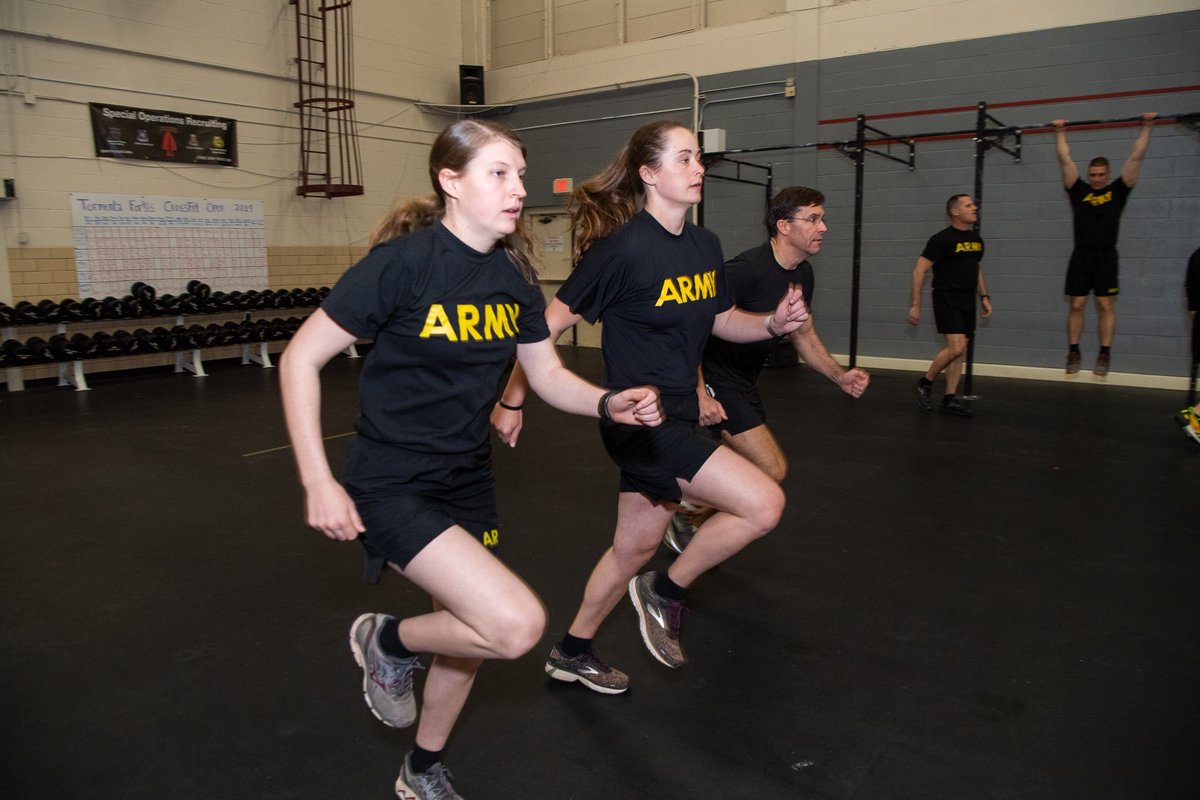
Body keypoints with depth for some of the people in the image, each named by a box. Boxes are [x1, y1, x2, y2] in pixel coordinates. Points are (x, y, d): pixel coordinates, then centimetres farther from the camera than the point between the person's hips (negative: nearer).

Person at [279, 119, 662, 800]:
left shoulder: (515, 276, 0)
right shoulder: (404, 261, -19)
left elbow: (550, 376, 7)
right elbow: (301, 360, -14)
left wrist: (609, 404, -13)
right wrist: (318, 482, -18)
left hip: (468, 481, 7)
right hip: (392, 485, -7)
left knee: (473, 641, 18)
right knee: (519, 623, -21)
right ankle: (390, 642, 11)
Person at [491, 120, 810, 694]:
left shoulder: (705, 246, 6)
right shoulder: (621, 248, -18)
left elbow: (723, 321, 18)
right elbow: (549, 325, -13)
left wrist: (773, 323, -2)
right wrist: (511, 401, -9)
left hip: (678, 416, 8)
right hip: (637, 418, -8)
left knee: (635, 547, 18)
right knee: (763, 504, -14)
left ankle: (571, 652, 39)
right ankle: (665, 591, 9)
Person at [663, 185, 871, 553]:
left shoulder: (802, 274, 3)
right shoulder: (745, 270, -25)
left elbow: (804, 336, 16)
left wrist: (840, 376, 3)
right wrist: (700, 394, -28)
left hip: (745, 382, 10)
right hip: (713, 380, -10)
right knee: (772, 470, -14)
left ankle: (685, 523, 39)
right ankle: (684, 520, 4)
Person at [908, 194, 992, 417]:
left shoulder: (977, 239, 11)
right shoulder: (942, 239, -11)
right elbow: (919, 271, -12)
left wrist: (984, 296, 16)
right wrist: (915, 305, -15)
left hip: (967, 300, 7)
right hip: (947, 298, -7)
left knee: (960, 351, 6)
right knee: (956, 346, -18)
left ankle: (949, 399, 12)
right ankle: (925, 382, 3)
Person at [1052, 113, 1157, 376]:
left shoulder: (1117, 190, 7)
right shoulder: (1079, 190, 8)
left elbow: (1135, 157, 6)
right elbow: (1065, 160, 9)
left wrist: (1146, 127, 8)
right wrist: (1060, 133, 10)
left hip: (1106, 256, -1)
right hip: (1081, 256, 1)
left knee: (1106, 305, 0)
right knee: (1076, 305, 2)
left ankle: (1105, 355, 4)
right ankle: (1073, 353, 11)